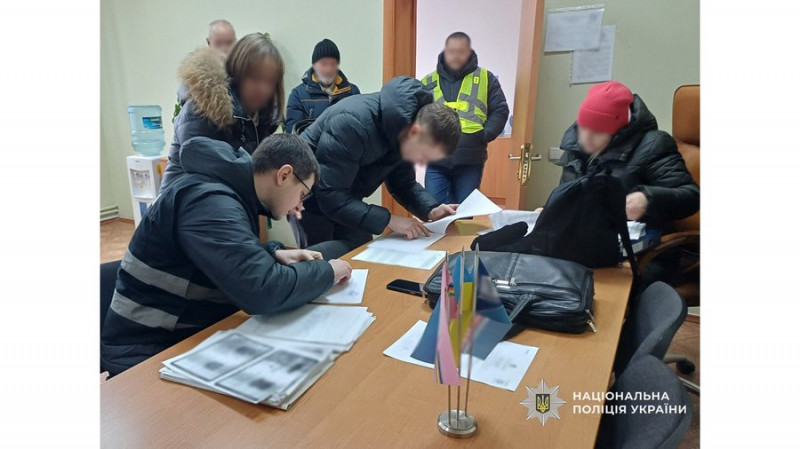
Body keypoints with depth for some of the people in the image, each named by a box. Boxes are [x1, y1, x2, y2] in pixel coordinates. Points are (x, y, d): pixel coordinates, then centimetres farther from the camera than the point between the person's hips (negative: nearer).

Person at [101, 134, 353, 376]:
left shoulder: (229, 186, 3)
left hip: (194, 333, 9)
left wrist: (276, 254, 0)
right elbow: (262, 292, -35)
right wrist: (328, 271, -19)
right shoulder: (209, 201, -25)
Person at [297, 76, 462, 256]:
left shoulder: (406, 124, -11)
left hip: (345, 198, 7)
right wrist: (389, 220, -33)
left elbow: (403, 182, 1)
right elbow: (331, 197, -33)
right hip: (312, 197, -6)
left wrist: (430, 210, -16)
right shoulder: (353, 124, -34)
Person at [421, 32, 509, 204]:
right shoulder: (429, 81, 11)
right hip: (436, 162, 1)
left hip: (470, 162, -1)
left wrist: (483, 136, -6)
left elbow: (500, 111, 7)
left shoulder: (485, 78, 9)